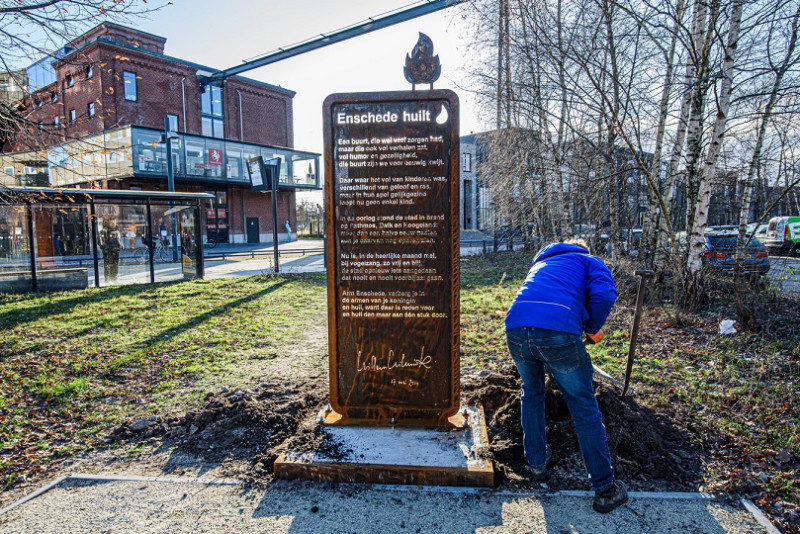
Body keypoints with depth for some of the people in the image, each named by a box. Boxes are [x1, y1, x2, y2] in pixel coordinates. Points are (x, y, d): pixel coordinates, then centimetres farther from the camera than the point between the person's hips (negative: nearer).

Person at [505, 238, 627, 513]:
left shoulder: (539, 264, 38)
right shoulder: (589, 261, 23)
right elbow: (604, 293, 2)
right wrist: (593, 328, 17)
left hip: (515, 328, 4)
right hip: (559, 331, -4)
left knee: (532, 393, 29)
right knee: (584, 408, 11)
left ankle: (536, 462, 39)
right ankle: (605, 490, 21)